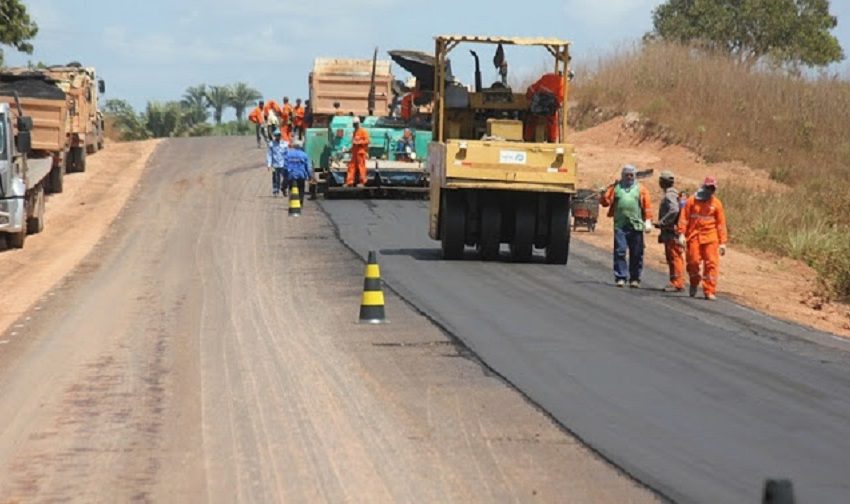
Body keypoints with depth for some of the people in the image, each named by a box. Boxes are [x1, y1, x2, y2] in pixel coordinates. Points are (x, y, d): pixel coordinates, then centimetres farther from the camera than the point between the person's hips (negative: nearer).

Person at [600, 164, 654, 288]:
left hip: (636, 225, 0)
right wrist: (605, 195, -12)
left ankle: (634, 279, 10)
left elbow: (647, 207, 6)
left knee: (636, 254, 3)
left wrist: (648, 222, -4)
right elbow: (605, 202, 7)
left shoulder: (641, 189, 11)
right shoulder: (615, 187, 11)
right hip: (620, 225, 0)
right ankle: (621, 277, -3)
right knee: (620, 251, -6)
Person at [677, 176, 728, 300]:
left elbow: (721, 224, 6)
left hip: (710, 238, 0)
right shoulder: (692, 200, 3)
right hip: (694, 236, 0)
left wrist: (723, 242, 2)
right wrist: (681, 234, -7)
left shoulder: (716, 203, 5)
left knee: (711, 264, -7)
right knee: (693, 262, 2)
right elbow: (684, 218, 3)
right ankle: (694, 284, 28)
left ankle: (709, 291, -6)